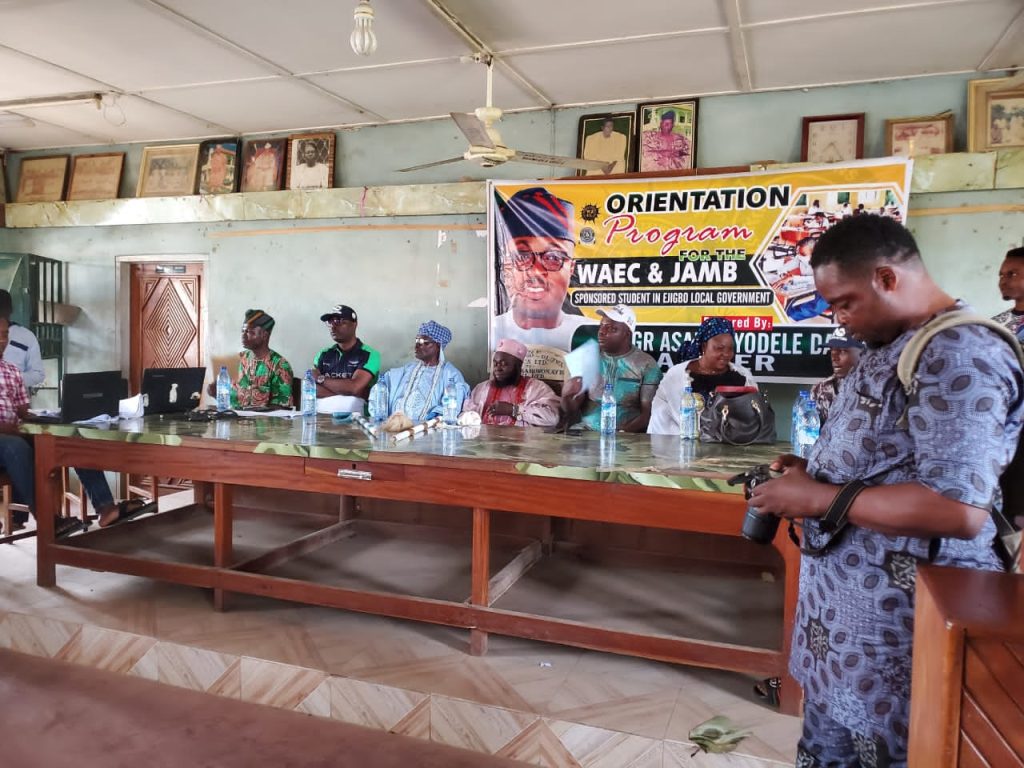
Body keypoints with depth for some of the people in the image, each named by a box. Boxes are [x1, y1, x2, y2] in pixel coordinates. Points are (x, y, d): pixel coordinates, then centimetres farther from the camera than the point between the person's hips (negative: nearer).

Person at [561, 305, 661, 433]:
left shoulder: (647, 365, 0)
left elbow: (648, 413, -4)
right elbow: (571, 409, 7)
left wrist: (622, 433, -19)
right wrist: (566, 396, -15)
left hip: (628, 436, -2)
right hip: (586, 432, 2)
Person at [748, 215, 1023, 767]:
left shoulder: (958, 356, -20)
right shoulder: (892, 348, 12)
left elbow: (959, 508, -29)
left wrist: (818, 498, -21)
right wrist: (814, 472, 5)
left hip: (891, 624, -9)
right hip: (845, 607, 9)